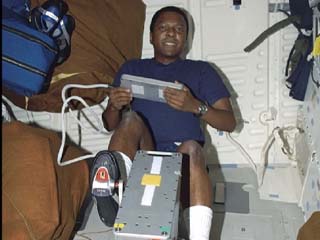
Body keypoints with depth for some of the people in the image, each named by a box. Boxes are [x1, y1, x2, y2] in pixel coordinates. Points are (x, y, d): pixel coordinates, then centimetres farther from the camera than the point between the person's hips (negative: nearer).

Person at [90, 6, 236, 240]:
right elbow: (110, 125, 17)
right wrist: (114, 106, -8)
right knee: (131, 118, -28)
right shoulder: (132, 68, 21)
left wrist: (195, 106, -13)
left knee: (191, 148, -35)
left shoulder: (201, 70, 17)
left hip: (181, 156, -1)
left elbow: (229, 122, 7)